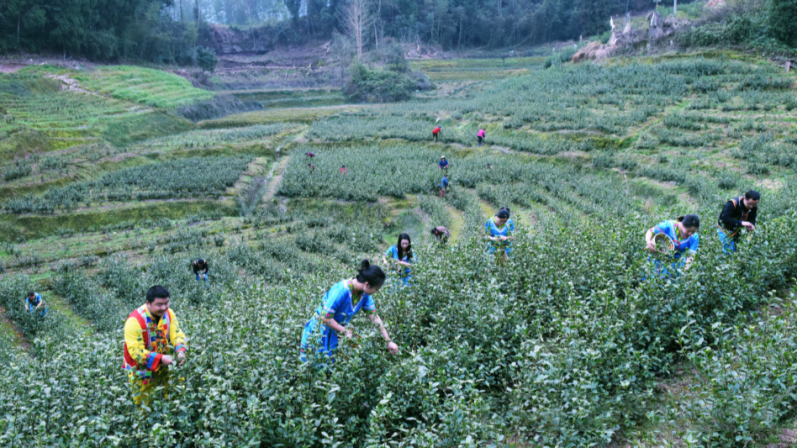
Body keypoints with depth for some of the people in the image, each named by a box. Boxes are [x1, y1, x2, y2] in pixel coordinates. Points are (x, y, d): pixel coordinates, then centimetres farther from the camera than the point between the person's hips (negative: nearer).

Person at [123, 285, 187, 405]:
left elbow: (177, 335, -6)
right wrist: (160, 358, -34)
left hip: (162, 368, 5)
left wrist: (181, 351, -28)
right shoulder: (134, 321, -25)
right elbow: (135, 351, -26)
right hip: (141, 371, -5)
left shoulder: (168, 313, -7)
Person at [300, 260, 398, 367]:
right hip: (321, 332, -6)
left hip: (339, 329, 7)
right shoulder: (341, 290, -32)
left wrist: (389, 342, -5)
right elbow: (325, 317, -27)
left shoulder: (364, 294, -9)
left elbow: (374, 317, -4)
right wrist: (346, 332, -19)